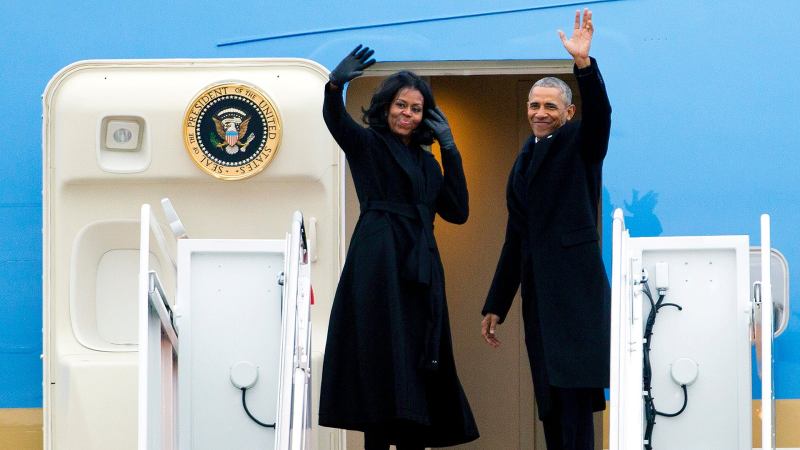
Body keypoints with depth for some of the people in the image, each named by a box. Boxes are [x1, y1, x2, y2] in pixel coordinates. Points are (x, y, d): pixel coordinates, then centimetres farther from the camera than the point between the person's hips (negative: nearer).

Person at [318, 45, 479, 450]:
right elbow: (335, 120, -18)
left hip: (420, 269, 6)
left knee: (417, 367, 4)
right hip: (380, 263, -6)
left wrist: (448, 148, 9)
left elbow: (458, 212, 11)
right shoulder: (366, 144, 4)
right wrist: (335, 85, -39)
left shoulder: (427, 162, 20)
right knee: (384, 359, -11)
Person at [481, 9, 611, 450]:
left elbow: (599, 114, -19)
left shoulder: (580, 144, 5)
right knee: (550, 397, 5)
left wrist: (583, 63, -33)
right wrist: (495, 306, 19)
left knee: (575, 393, -14)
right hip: (537, 292, 7)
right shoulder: (524, 160, 21)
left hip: (575, 287, -7)